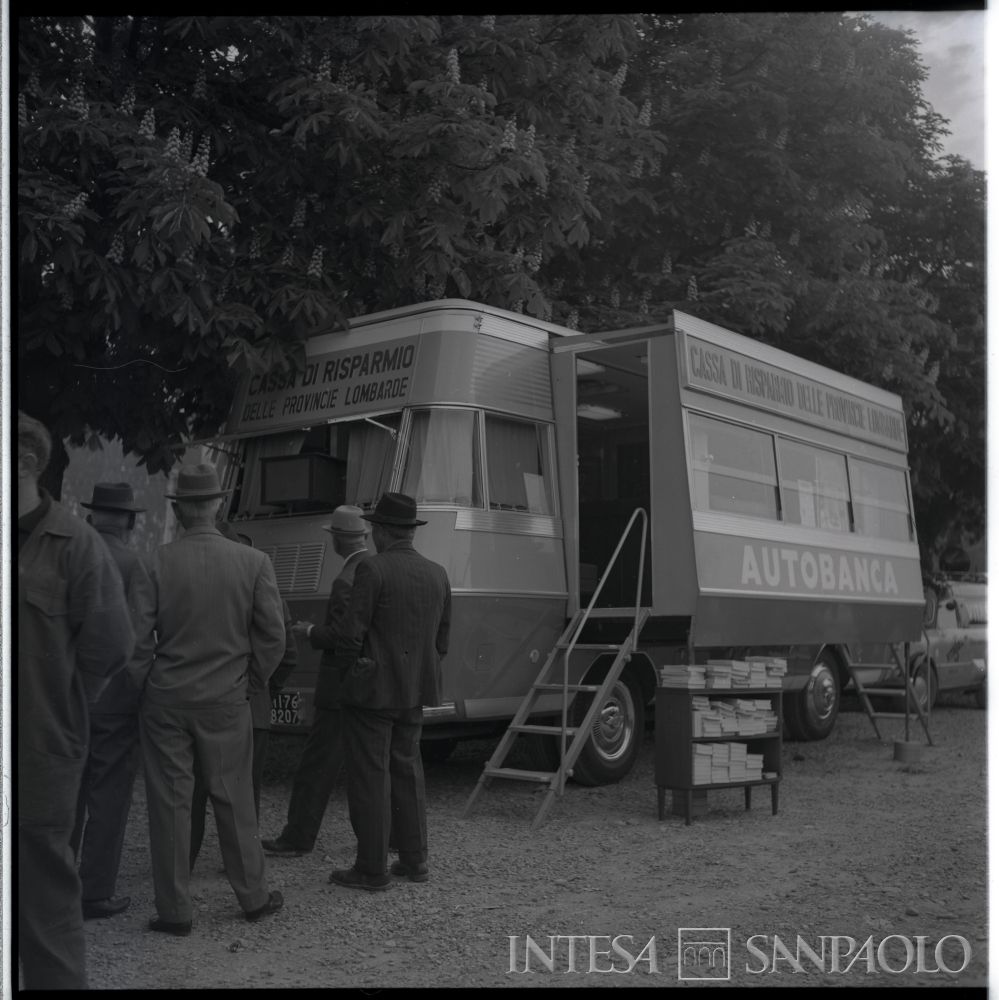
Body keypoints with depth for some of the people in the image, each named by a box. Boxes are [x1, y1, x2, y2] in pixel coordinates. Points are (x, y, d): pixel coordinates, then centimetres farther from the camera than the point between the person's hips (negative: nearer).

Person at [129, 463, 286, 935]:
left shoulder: (156, 563, -10)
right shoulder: (254, 562, -7)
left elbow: (137, 636, -7)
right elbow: (272, 636, -4)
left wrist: (144, 685, 8)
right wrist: (250, 678, 11)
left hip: (165, 699, -1)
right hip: (226, 700, 1)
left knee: (170, 801, 8)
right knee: (233, 799, 12)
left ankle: (174, 910, 15)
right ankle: (254, 897, 24)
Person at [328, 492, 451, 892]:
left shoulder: (373, 569, -14)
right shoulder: (437, 574, 7)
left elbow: (353, 632, -16)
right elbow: (442, 640, 12)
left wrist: (351, 664, 2)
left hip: (372, 690, -7)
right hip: (415, 692, 7)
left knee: (370, 777, 1)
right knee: (408, 771, 17)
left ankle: (371, 869, 7)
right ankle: (414, 859, 23)